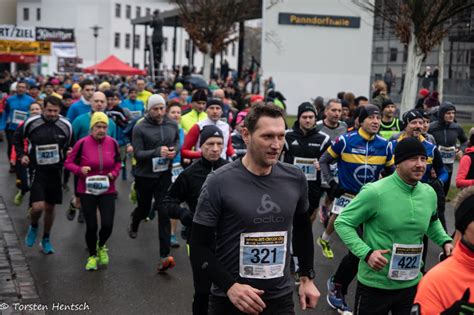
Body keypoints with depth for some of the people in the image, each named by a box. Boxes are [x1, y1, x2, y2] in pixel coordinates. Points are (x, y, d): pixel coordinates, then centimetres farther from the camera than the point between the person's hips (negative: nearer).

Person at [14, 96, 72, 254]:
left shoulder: (66, 126, -5)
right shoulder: (31, 123, -11)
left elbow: (70, 146, 13)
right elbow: (17, 137, 9)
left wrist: (67, 157, -1)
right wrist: (21, 154, -1)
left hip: (55, 171, 3)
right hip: (37, 171, -2)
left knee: (50, 208, 13)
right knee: (38, 207, -16)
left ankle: (46, 239, 33)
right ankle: (33, 227, 20)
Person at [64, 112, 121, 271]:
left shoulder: (112, 142, -3)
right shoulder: (83, 143, -10)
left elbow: (118, 162, 13)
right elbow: (68, 162, -1)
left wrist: (113, 173, -6)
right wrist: (80, 170, -20)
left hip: (107, 191, 2)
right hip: (87, 191, -1)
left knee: (107, 225, -7)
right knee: (91, 226, 4)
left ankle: (101, 247, 28)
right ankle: (92, 256, 30)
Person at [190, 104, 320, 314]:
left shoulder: (295, 179, -2)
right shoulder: (219, 183, -15)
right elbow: (199, 247, -11)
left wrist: (307, 277, 12)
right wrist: (230, 286, -21)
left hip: (281, 298, 3)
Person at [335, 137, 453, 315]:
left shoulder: (429, 193, 1)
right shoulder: (374, 192, -19)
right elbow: (342, 223, -14)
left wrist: (445, 241, 4)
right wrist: (366, 253, -25)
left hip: (412, 284, 5)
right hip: (374, 285, -5)